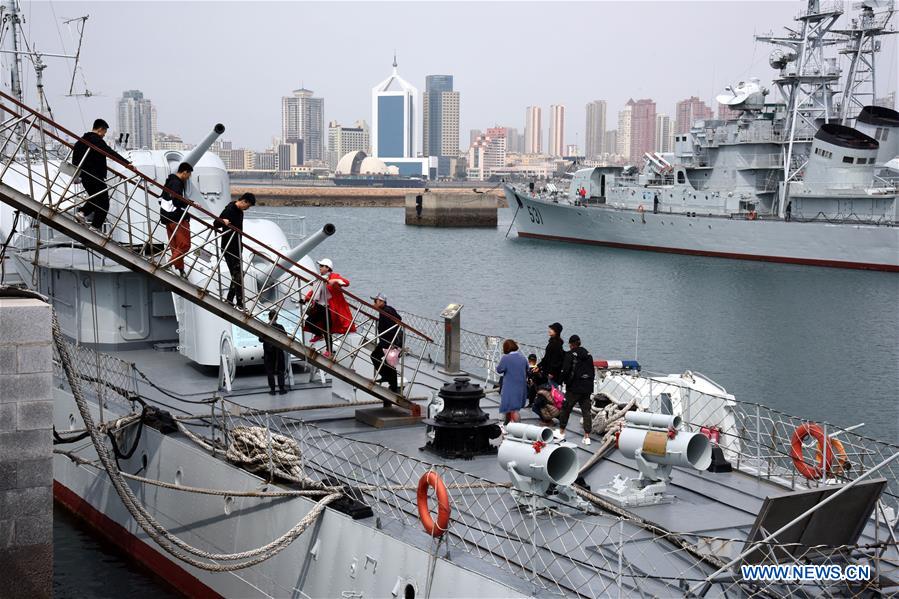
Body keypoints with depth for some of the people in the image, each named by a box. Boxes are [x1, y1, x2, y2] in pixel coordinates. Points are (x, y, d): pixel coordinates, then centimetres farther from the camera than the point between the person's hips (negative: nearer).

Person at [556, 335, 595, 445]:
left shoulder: (570, 354, -9)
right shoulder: (588, 354, 9)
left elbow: (565, 371, -14)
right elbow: (593, 371, 13)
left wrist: (565, 381, 4)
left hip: (574, 387, -5)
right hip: (587, 388, 5)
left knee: (565, 409, 10)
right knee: (586, 411, 6)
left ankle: (561, 432, 20)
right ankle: (587, 437, 2)